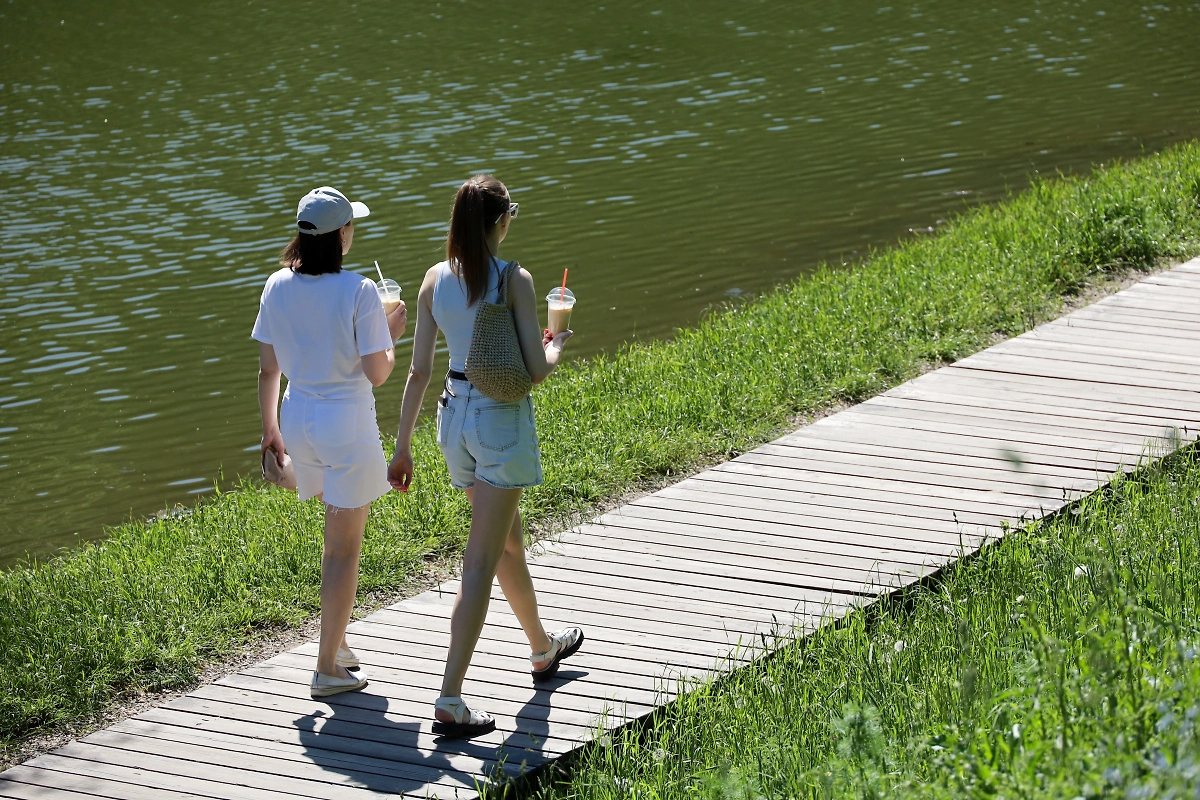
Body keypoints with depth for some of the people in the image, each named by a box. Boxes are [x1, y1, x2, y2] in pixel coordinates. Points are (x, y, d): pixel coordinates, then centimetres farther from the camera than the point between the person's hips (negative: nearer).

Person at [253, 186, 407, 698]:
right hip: (348, 425, -6)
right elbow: (377, 373, -15)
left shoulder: (277, 287, -2)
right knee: (344, 547, 4)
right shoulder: (358, 292, -18)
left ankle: (337, 641, 30)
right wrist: (392, 337, 4)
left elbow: (267, 370, 4)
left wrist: (270, 427, 16)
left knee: (338, 533, 26)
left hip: (299, 420, 6)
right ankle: (328, 669, 7)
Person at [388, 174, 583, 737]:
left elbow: (418, 370, 1)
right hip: (503, 421, -6)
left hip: (456, 417, 6)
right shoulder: (514, 280, -15)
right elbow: (537, 370, -15)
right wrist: (556, 346, 8)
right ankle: (450, 700, -9)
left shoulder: (436, 279, 0)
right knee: (482, 561, -4)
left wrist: (402, 447, 6)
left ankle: (542, 648, 47)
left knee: (508, 540, 26)